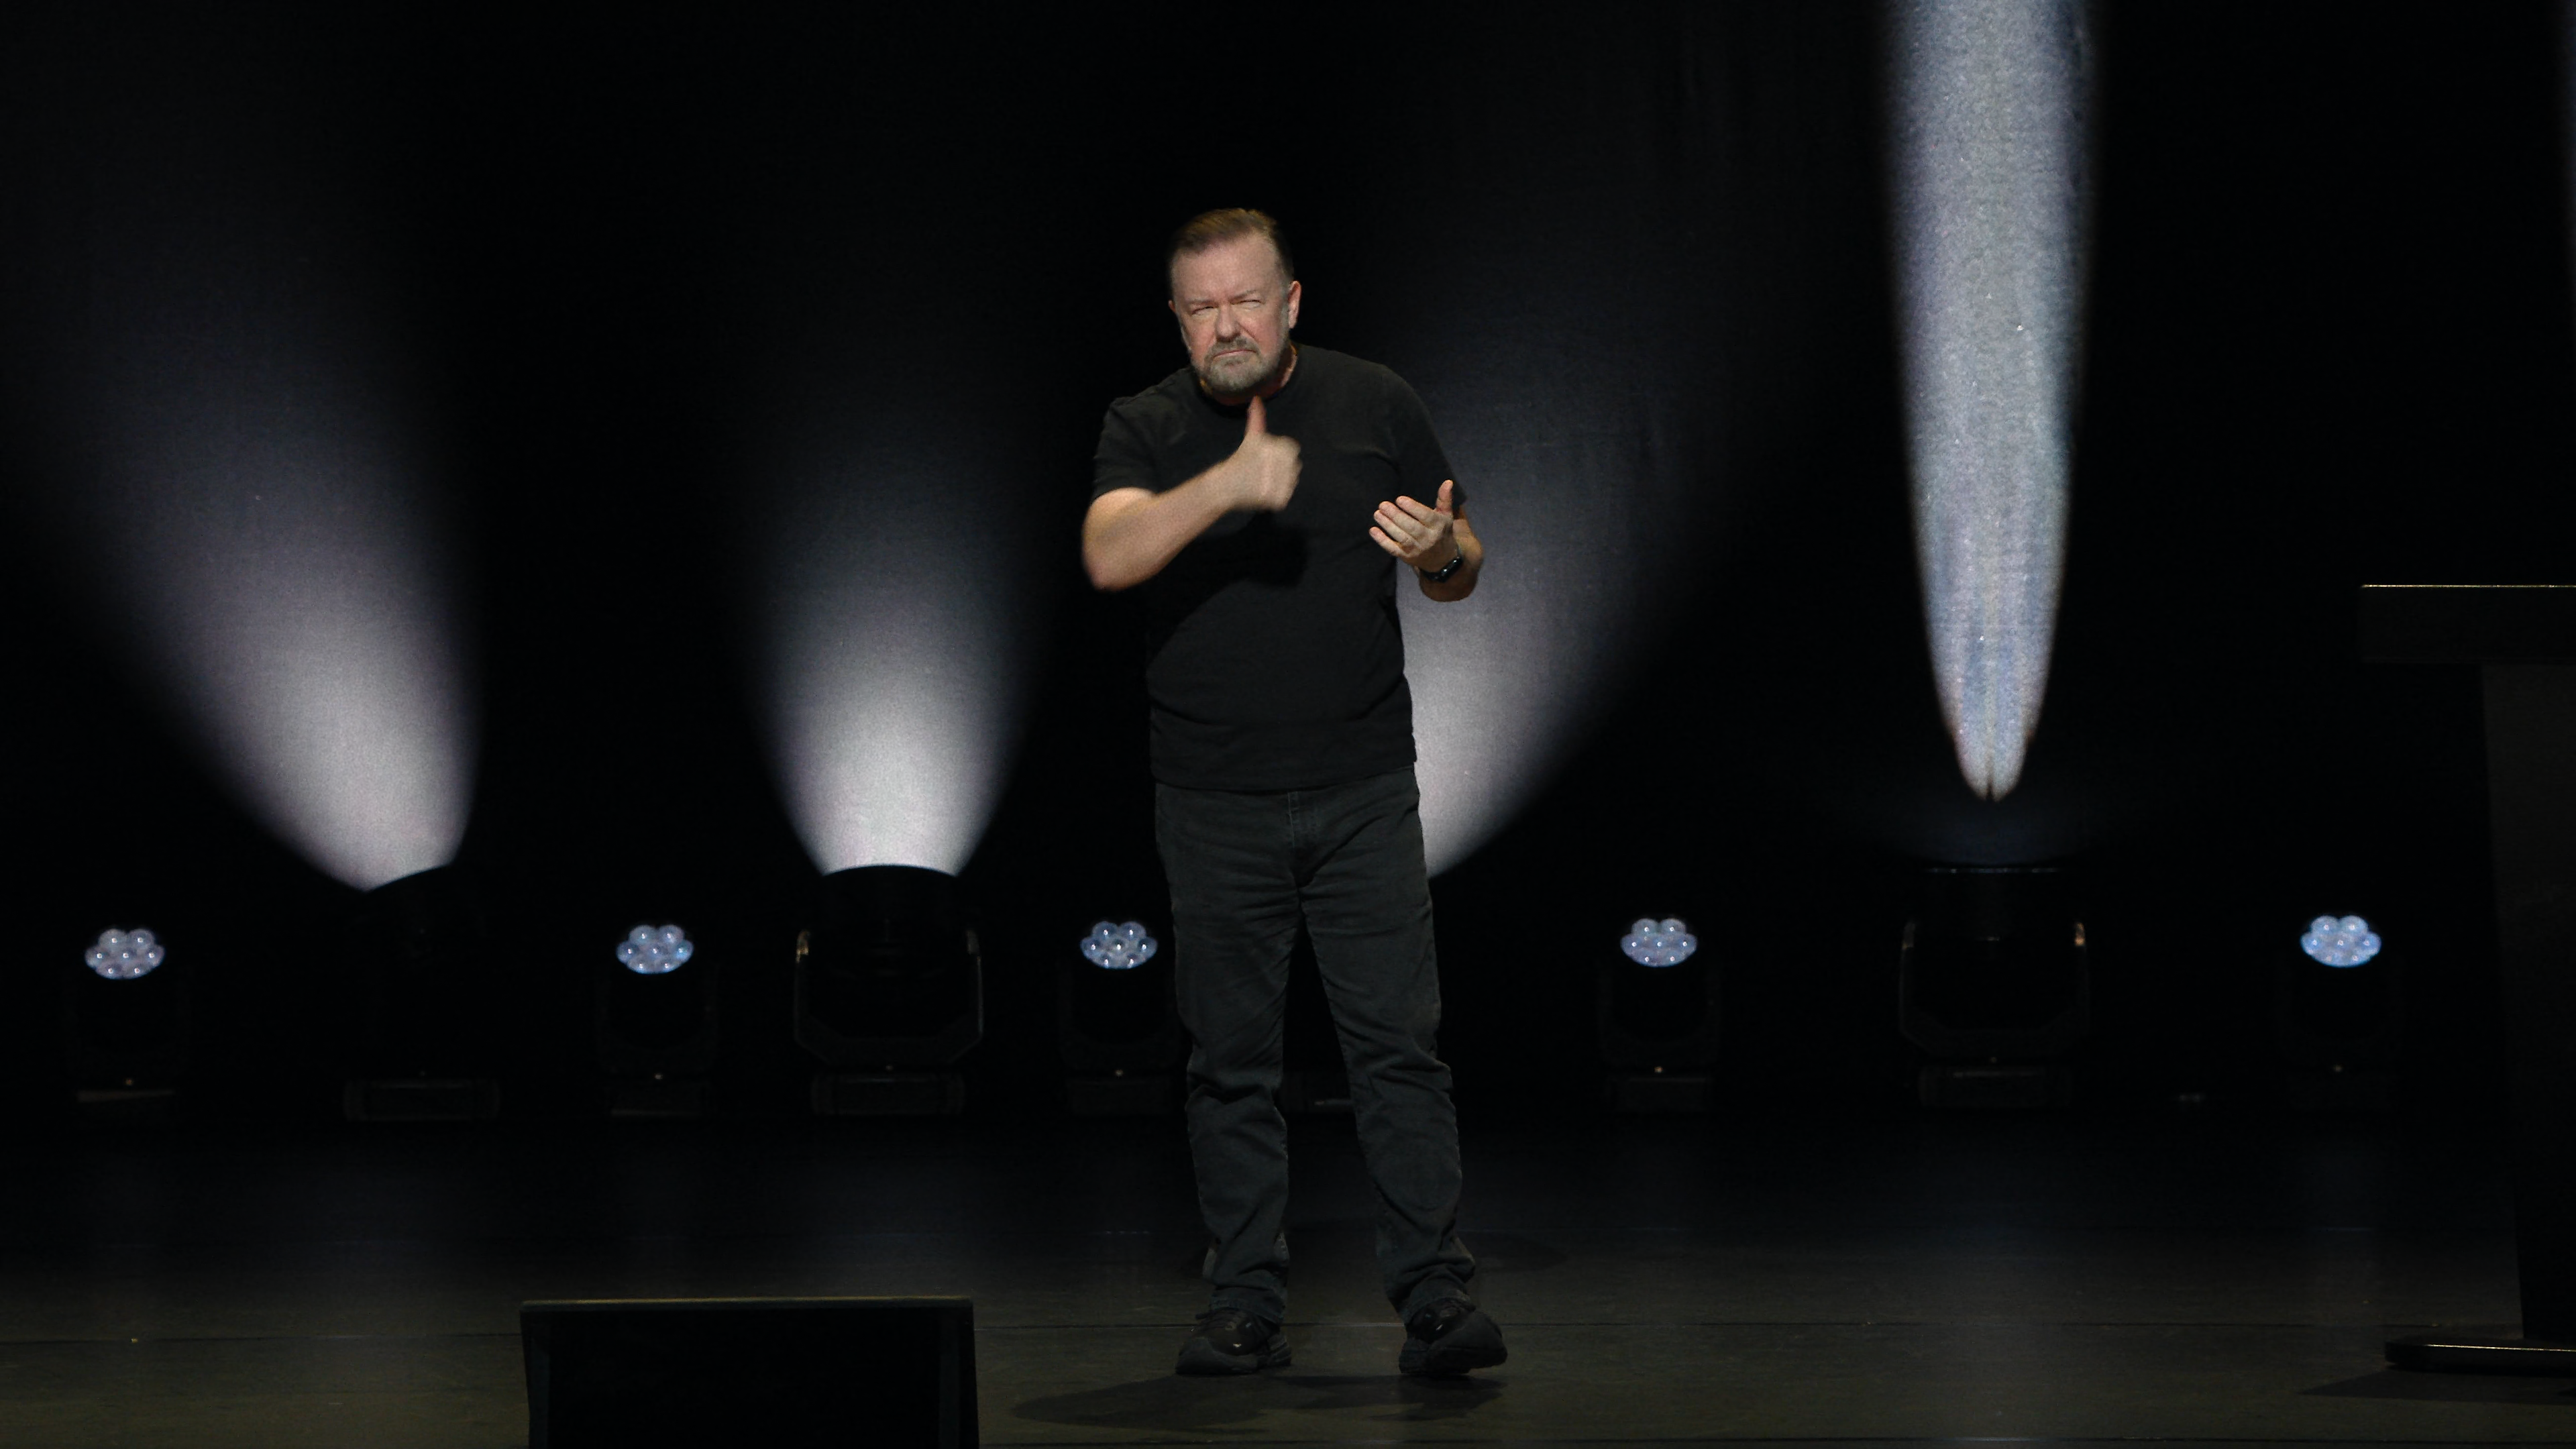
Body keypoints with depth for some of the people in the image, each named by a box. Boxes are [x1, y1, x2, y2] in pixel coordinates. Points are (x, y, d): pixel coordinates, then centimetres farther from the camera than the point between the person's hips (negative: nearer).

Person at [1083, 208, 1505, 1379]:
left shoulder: (1376, 405, 6)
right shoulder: (1145, 428, 3)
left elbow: (1462, 571, 11)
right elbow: (1109, 556, -17)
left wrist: (1442, 555, -13)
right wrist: (1225, 486, -32)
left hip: (1364, 791, 0)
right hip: (1213, 806, 0)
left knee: (1399, 1044, -4)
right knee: (1232, 1061, 6)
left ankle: (1433, 1296, 0)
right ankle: (1244, 1305, 14)